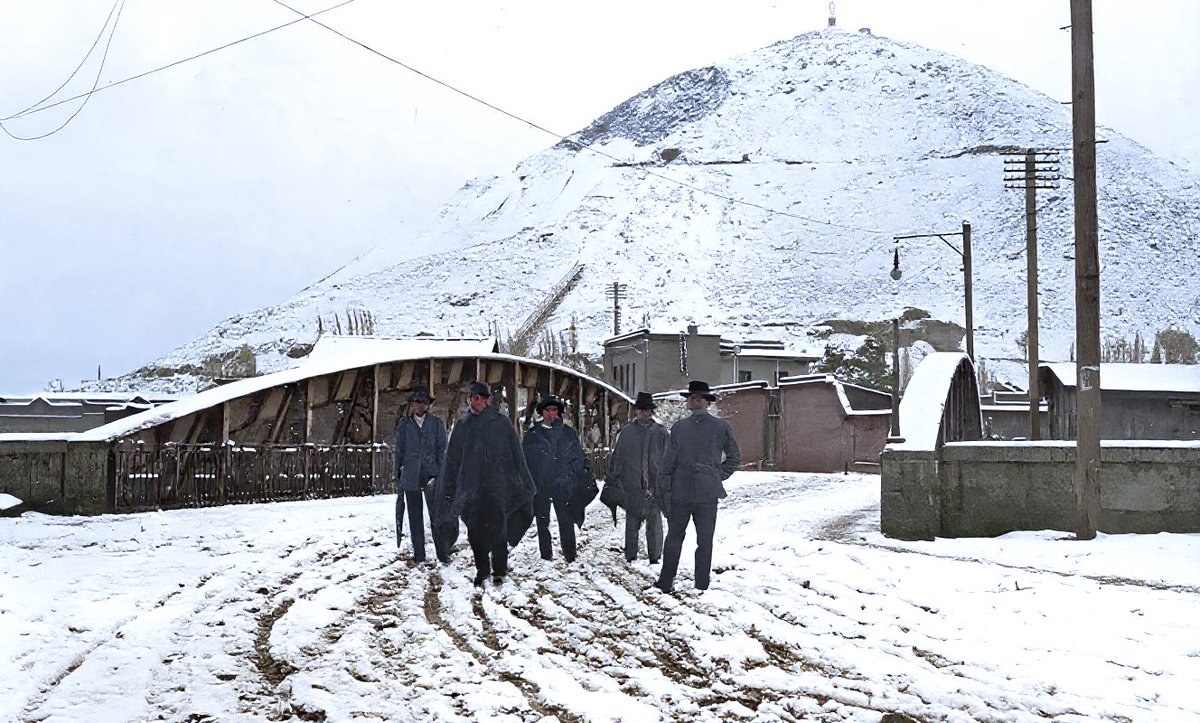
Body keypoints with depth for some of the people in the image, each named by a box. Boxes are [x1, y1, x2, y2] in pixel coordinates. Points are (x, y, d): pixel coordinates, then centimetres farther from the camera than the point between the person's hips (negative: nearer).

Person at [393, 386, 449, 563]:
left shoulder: (436, 423, 6)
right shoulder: (404, 424, 8)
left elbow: (442, 450, 5)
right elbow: (399, 451, 10)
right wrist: (398, 476, 5)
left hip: (432, 476, -1)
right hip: (411, 477, 1)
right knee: (415, 517, 6)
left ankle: (443, 553, 0)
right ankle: (418, 554, 12)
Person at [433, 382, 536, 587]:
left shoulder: (501, 423, -1)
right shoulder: (462, 425, 9)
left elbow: (516, 455, 1)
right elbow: (452, 460, 12)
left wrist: (524, 484, 0)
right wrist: (447, 489, 11)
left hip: (498, 486, -3)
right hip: (471, 488, 3)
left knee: (498, 530, -2)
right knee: (476, 531, 3)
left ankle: (499, 570, 10)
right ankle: (481, 570, 17)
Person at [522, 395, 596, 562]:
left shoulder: (568, 433, 9)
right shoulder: (533, 434, 7)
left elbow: (579, 458, 10)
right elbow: (524, 459, 7)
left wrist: (586, 479, 4)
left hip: (563, 485, -1)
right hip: (540, 485, 1)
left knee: (566, 521, -5)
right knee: (543, 522, 6)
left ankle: (570, 555, 0)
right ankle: (546, 555, 13)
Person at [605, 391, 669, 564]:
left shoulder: (661, 433, 4)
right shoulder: (627, 432, 6)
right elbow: (616, 457, 9)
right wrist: (611, 480, 7)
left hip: (654, 484, -1)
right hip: (631, 486, 1)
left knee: (654, 523, 2)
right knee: (632, 523, 6)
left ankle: (654, 556, 10)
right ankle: (631, 557, 13)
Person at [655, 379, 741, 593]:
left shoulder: (679, 427, -8)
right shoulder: (721, 427, -4)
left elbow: (667, 462, -5)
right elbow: (734, 457, 4)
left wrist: (663, 491, 2)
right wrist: (719, 476, 11)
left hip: (680, 490, 0)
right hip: (708, 492, 0)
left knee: (674, 537, 14)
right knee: (705, 541, 8)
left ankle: (666, 582, 17)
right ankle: (702, 586, 9)